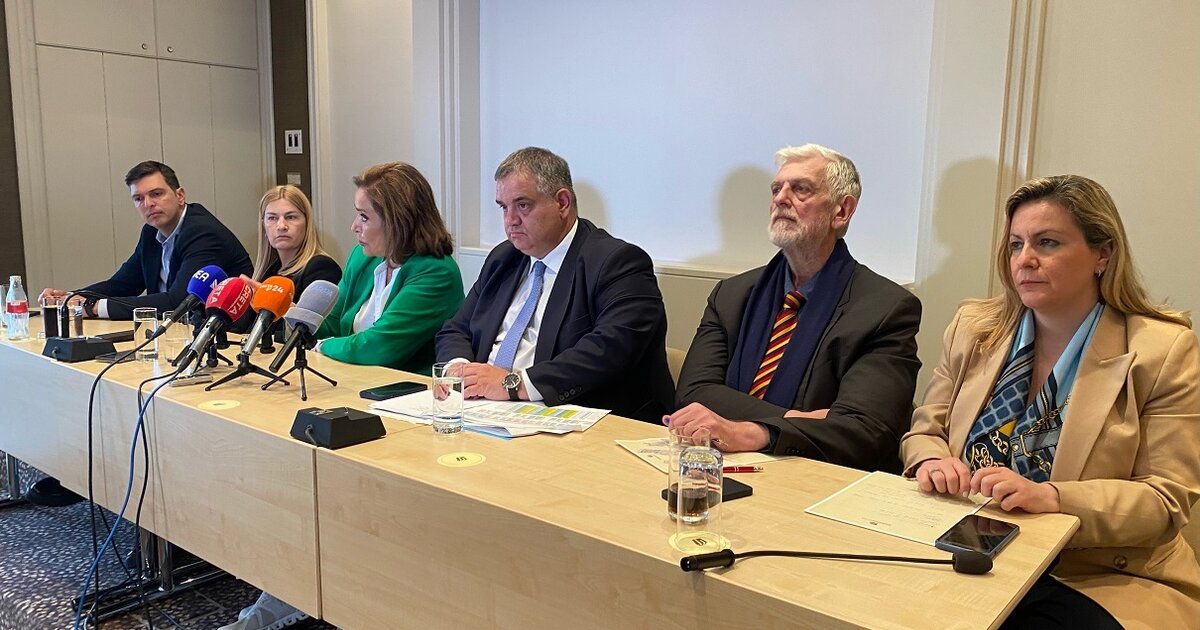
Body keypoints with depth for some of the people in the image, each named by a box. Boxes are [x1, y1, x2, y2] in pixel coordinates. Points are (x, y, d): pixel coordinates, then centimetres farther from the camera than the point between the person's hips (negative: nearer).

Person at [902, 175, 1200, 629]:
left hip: (1096, 579, -2)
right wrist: (931, 460, -13)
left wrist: (1051, 496, -25)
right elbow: (925, 430, 12)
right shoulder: (974, 327, 6)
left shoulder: (1163, 349, -5)